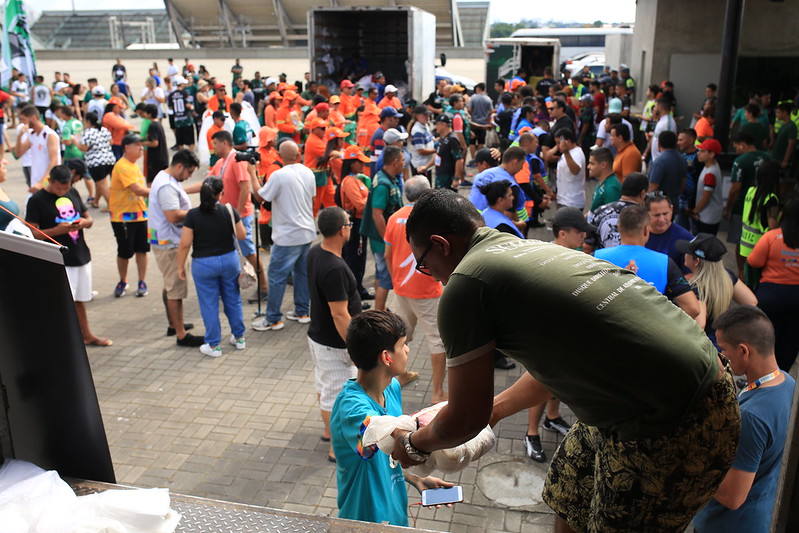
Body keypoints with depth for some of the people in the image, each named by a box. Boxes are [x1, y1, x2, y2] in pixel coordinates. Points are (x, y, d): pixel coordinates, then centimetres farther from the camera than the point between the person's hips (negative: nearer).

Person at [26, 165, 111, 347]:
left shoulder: (73, 193, 8)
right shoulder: (36, 200, -9)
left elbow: (89, 218, 16)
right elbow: (32, 233, -12)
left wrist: (85, 222, -7)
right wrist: (57, 230, -25)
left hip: (81, 256, 6)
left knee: (80, 299, 18)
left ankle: (87, 335, 31)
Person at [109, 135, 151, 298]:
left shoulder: (134, 165, 11)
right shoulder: (122, 167, -17)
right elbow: (138, 190, -24)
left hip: (139, 214, 7)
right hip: (123, 216, -7)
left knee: (141, 249, 8)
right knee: (124, 251, 3)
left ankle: (142, 283, 19)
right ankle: (122, 282, 23)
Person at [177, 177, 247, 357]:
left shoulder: (192, 215, -13)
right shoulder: (229, 210, -9)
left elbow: (185, 243, -12)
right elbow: (241, 235, -2)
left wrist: (180, 266, -1)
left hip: (203, 264, -2)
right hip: (229, 260, 2)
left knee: (209, 305, 8)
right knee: (233, 300, 17)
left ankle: (213, 345, 15)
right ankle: (239, 337, 28)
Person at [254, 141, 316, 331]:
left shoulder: (278, 175, -17)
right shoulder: (308, 173, 3)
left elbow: (260, 196, -10)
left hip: (287, 237, -7)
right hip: (307, 232, 7)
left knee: (277, 276, 1)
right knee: (303, 272, 17)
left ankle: (273, 319, 7)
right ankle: (302, 312, 25)